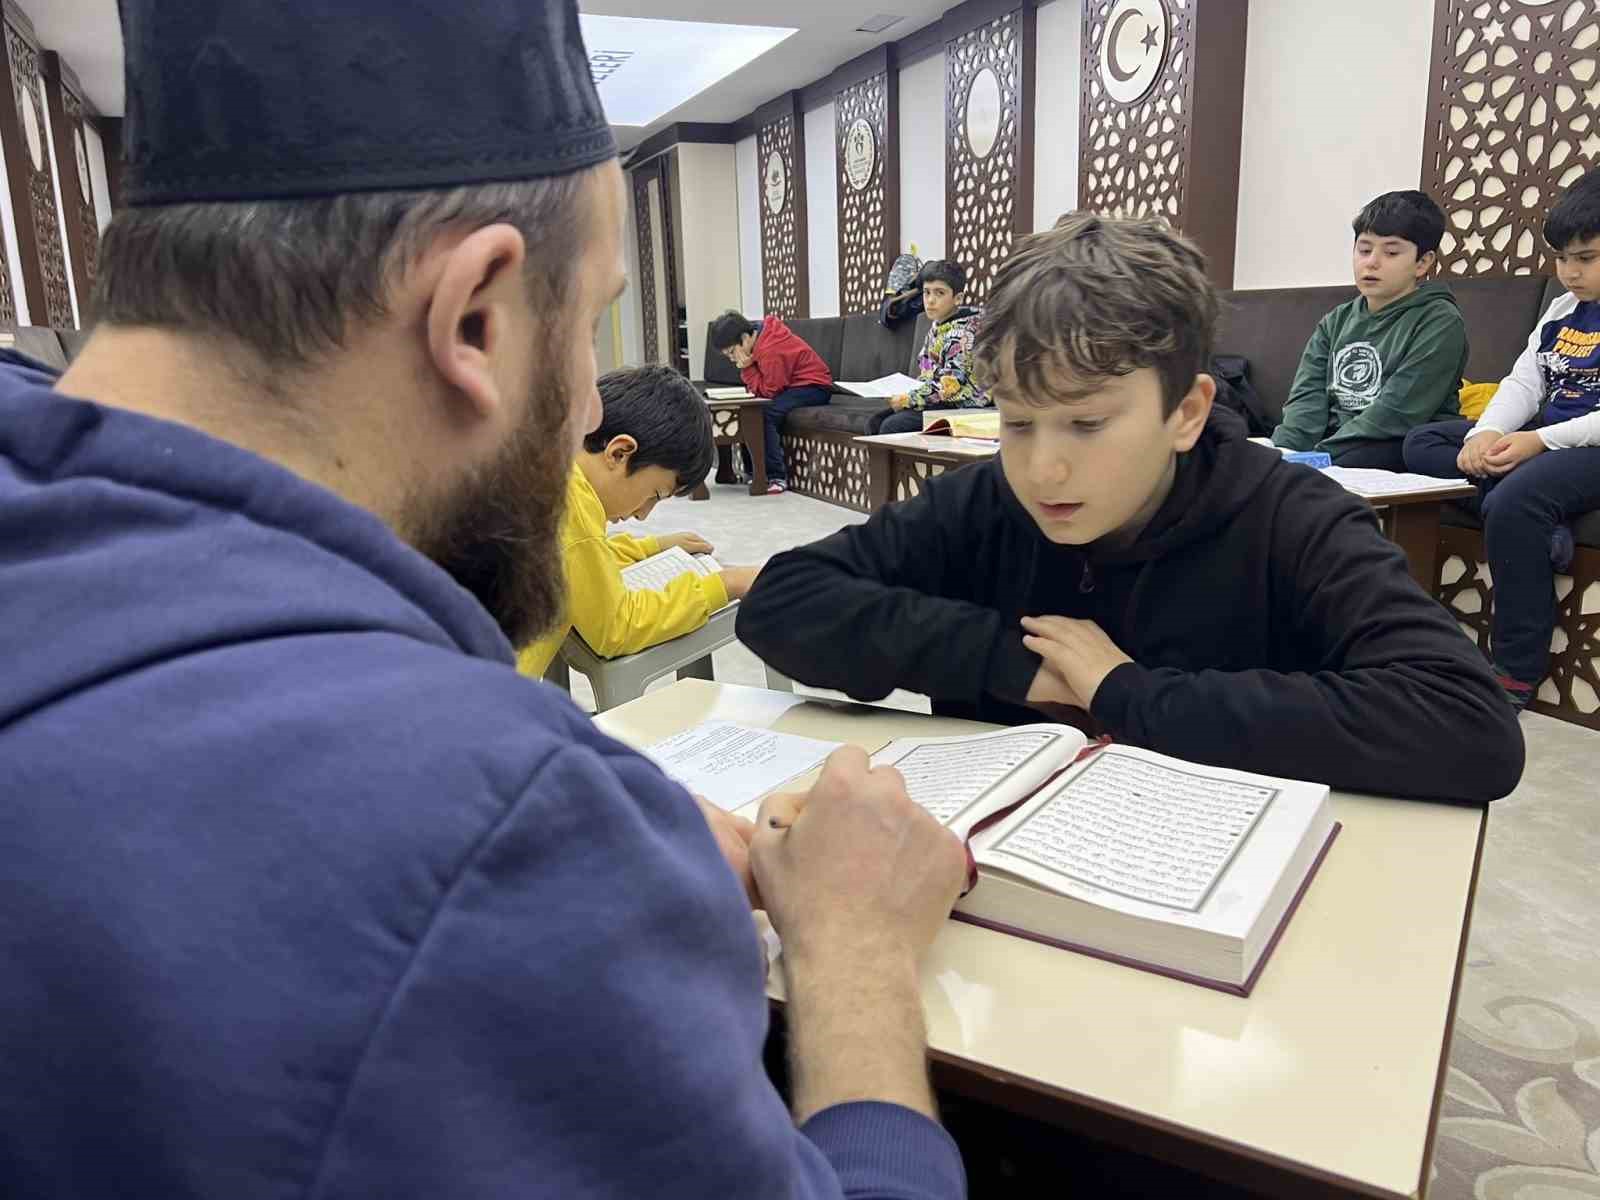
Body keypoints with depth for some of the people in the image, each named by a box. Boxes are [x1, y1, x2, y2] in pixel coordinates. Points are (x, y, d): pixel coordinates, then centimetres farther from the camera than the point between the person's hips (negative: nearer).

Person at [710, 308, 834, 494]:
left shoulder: (770, 350, -27)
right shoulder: (760, 336, 2)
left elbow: (769, 391, -20)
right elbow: (764, 384, 11)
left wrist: (747, 368, -20)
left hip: (813, 386, -10)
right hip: (791, 383, 10)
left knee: (765, 414, -28)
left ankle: (777, 477, -21)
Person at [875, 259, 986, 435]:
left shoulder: (961, 332, -16)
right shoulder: (937, 325, 11)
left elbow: (949, 385, -23)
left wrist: (908, 399, -19)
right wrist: (906, 392, 2)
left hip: (961, 406, -9)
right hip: (940, 402, 9)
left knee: (891, 427, -22)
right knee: (875, 421, 1)